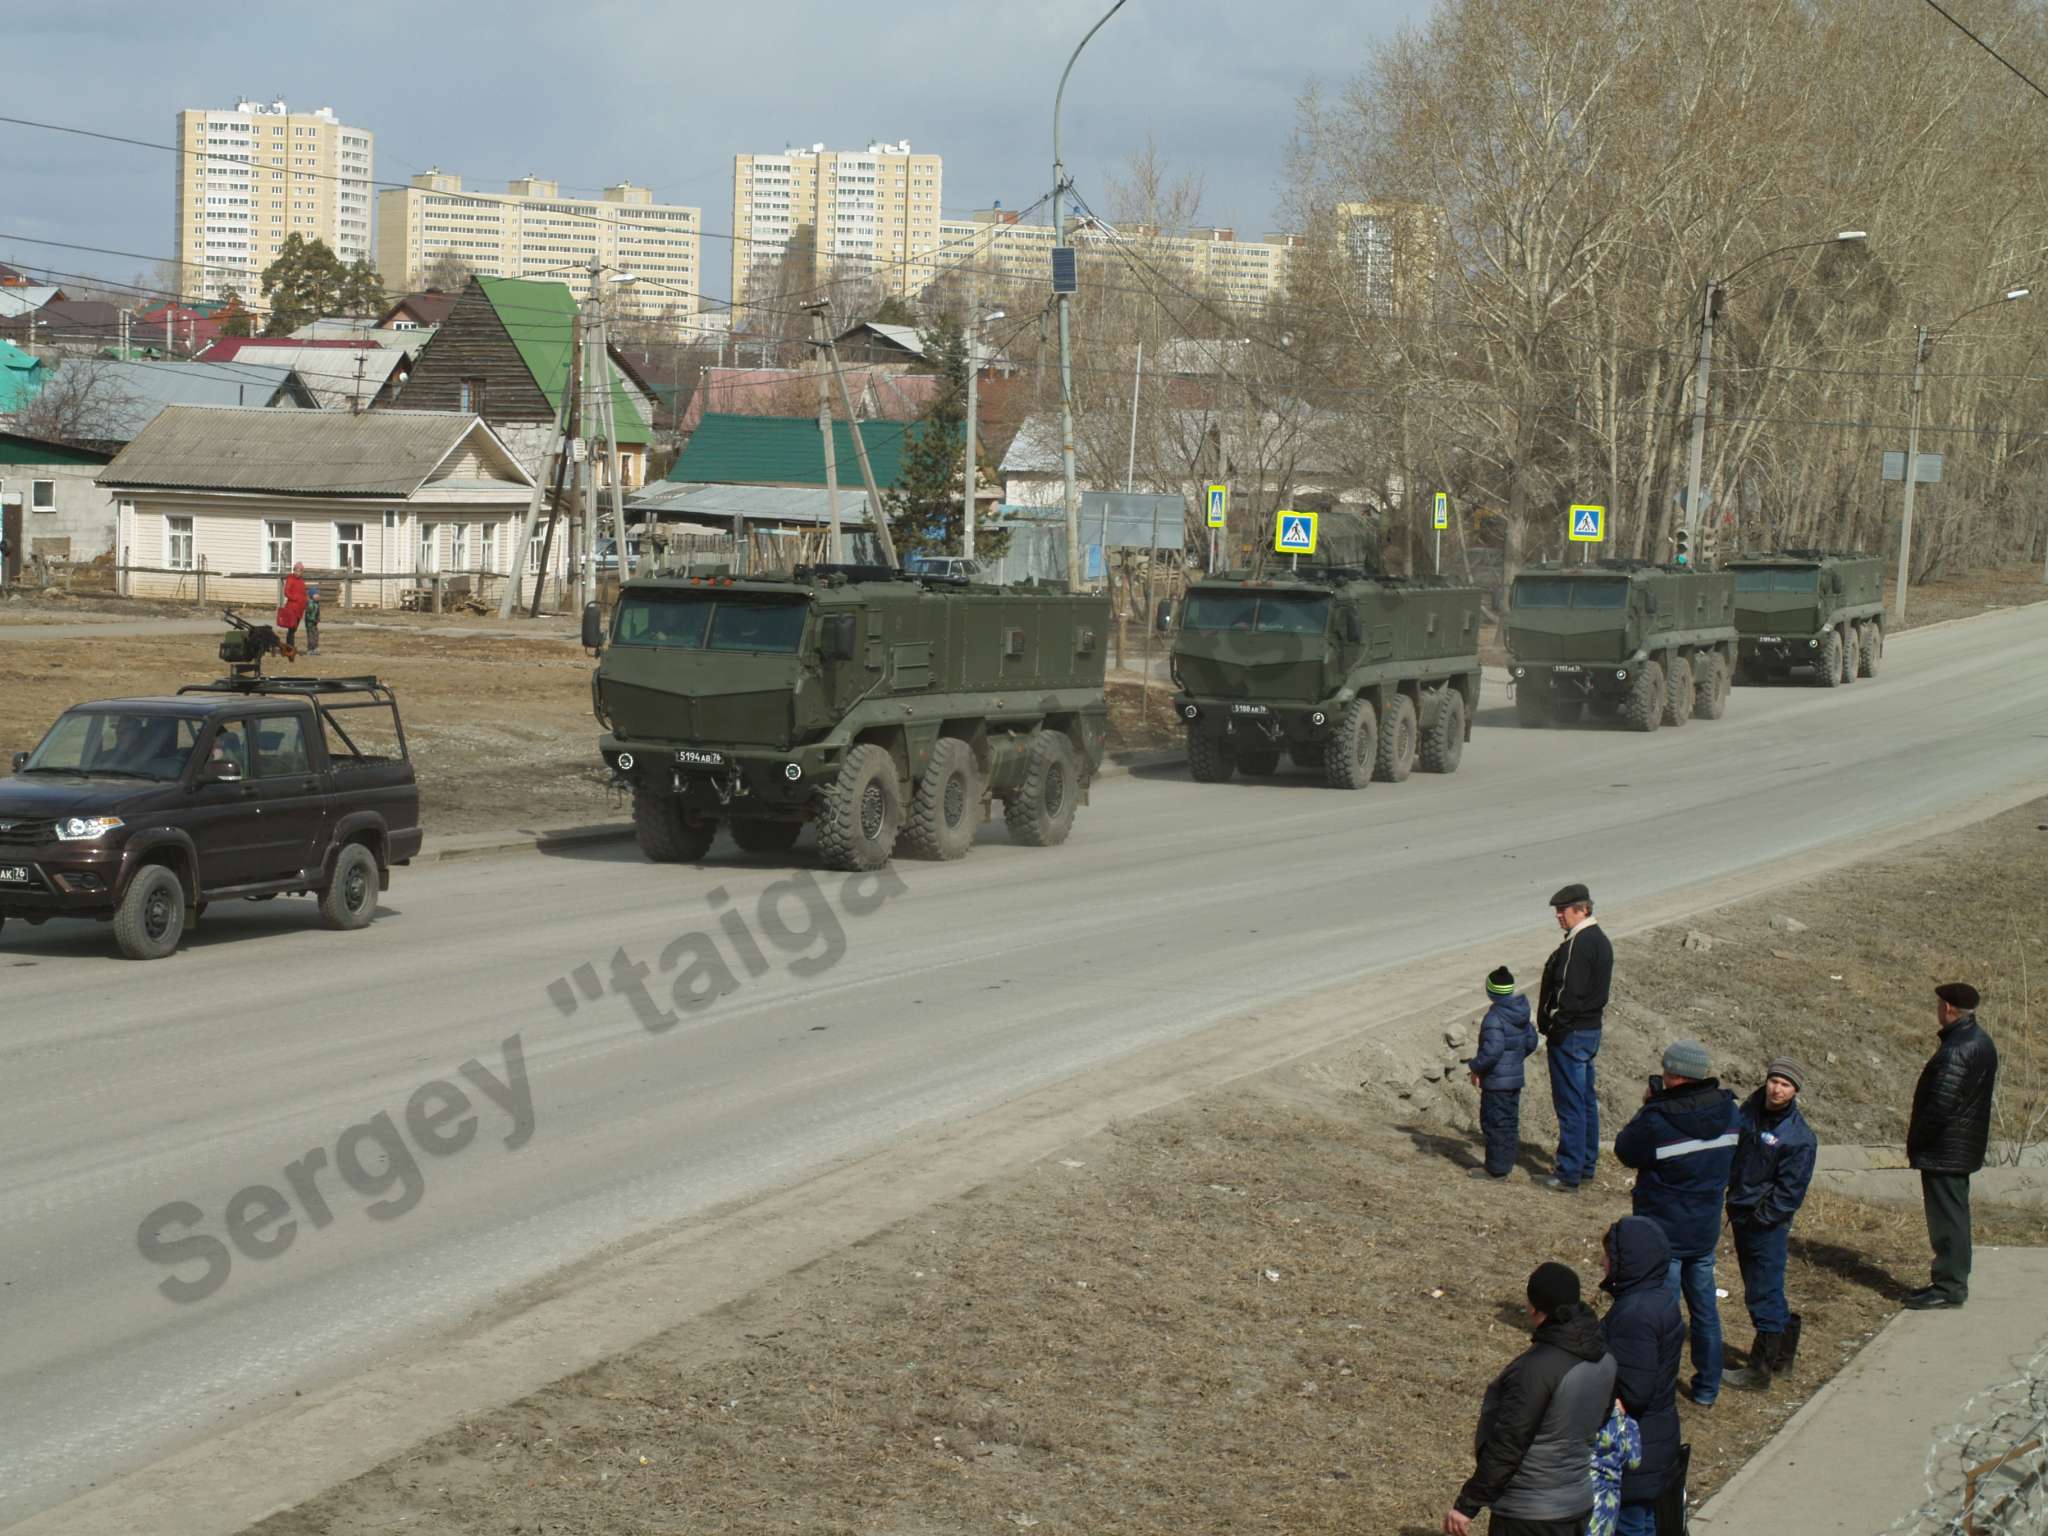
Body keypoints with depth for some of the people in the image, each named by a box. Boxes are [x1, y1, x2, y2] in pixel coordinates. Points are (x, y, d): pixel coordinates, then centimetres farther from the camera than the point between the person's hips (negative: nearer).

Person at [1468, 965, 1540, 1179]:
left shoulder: (1494, 1018, -22)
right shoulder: (1521, 1015, 6)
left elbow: (1492, 1051, -28)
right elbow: (1531, 1041, 16)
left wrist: (1475, 1067, -14)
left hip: (1496, 1082, -9)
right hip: (1515, 1079, 9)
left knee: (1494, 1123, -1)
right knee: (1510, 1122, 15)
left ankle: (1496, 1168, 3)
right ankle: (1506, 1164, 23)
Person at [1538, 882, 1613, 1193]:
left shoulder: (1579, 944, -20)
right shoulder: (1600, 940, 12)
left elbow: (1570, 992, -24)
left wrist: (1554, 1026, -15)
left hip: (1570, 1034, -10)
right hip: (1591, 1029, 10)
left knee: (1570, 1105, -5)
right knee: (1587, 1100, 17)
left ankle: (1569, 1173, -2)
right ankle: (1587, 1164, 26)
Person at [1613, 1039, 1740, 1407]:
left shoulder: (1657, 1121, -26)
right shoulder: (1729, 1113, -6)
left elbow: (1624, 1153, -8)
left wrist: (1647, 1107, -3)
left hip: (1663, 1231, -6)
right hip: (1707, 1230, 6)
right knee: (1704, 1307, 19)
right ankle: (1706, 1389, 29)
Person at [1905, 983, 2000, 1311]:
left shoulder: (1957, 1050, -23)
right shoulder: (1980, 1042, 11)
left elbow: (1941, 1106, -25)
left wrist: (1915, 1142, -12)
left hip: (1945, 1151, -10)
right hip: (1962, 1150, 10)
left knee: (1946, 1217, -4)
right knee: (1952, 1215, 16)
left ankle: (1949, 1286, 0)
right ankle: (1952, 1281, 24)